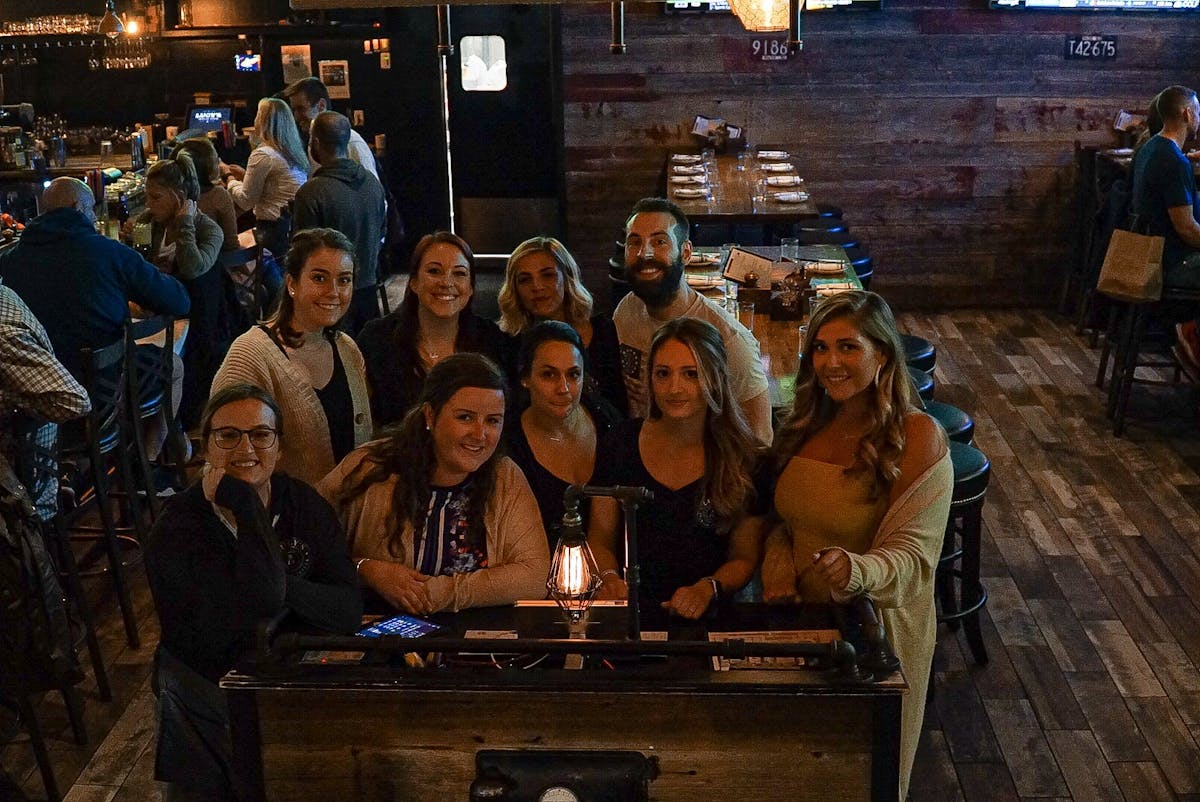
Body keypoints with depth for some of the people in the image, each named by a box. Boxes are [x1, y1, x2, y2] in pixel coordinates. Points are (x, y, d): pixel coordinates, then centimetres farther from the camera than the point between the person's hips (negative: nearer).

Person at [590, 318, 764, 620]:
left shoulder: (741, 456, 1)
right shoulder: (622, 441, 7)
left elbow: (745, 557, 7)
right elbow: (600, 539, 12)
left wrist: (706, 589, -13)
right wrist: (608, 577, -10)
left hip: (704, 618, -1)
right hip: (629, 615, 2)